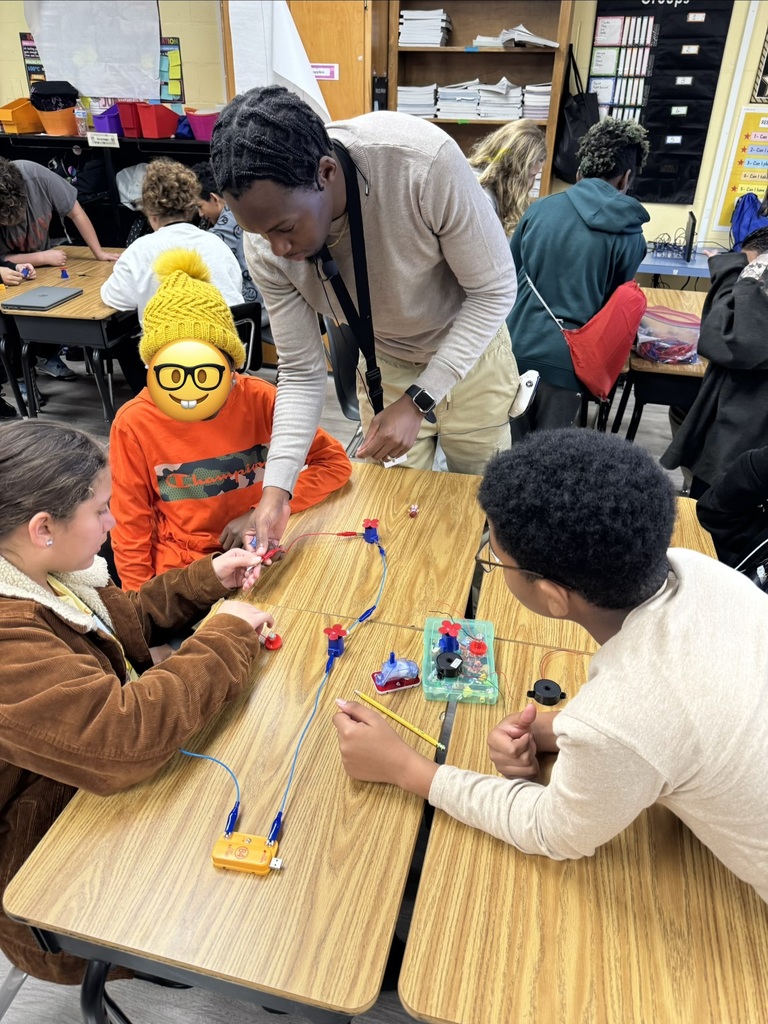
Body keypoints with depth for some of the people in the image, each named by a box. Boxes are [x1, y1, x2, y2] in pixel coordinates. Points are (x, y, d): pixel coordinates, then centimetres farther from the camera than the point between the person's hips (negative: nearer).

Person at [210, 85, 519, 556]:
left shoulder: (426, 162, -37)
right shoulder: (267, 248, -25)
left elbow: (494, 290, -24)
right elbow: (302, 374, -15)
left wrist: (418, 402, -30)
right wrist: (277, 487, -26)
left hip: (469, 347, -1)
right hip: (385, 368, 2)